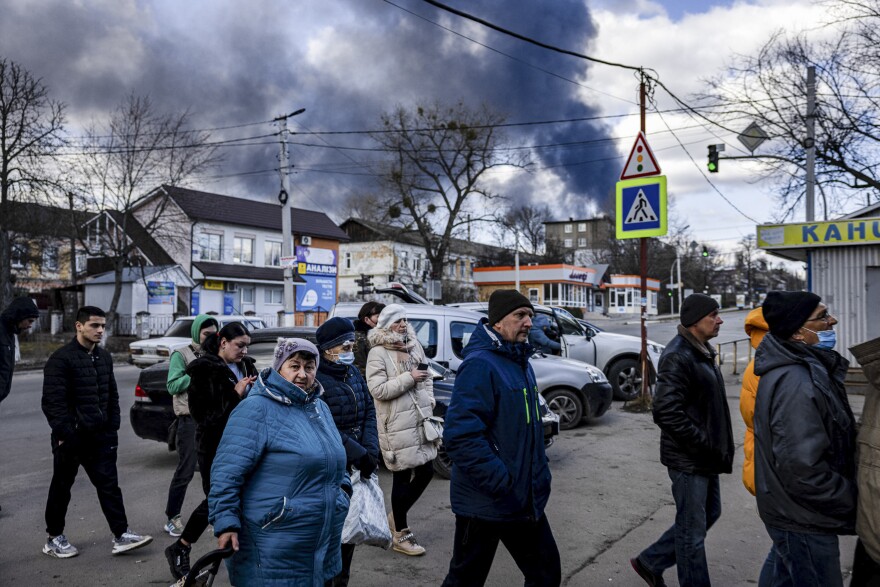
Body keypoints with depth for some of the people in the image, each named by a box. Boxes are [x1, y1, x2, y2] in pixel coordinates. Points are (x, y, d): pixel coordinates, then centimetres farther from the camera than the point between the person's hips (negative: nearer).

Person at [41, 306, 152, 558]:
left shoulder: (104, 357, 11)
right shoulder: (61, 359, -11)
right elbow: (53, 401, -16)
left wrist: (113, 428, 9)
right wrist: (64, 435, -18)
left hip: (100, 436, 6)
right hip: (71, 437, -5)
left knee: (109, 485, 3)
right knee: (61, 488, 11)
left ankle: (121, 536, 6)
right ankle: (54, 539, 27)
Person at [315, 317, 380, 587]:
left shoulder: (353, 372, 8)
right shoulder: (316, 377, -16)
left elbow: (369, 412, 5)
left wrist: (370, 452, -8)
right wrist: (359, 455, -20)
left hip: (355, 464, 7)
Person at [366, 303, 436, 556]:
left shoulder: (414, 346, 11)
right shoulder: (378, 353, -10)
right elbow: (378, 389, -17)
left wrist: (429, 402, 4)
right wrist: (409, 378, -19)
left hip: (420, 421, 7)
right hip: (397, 425, -7)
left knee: (426, 471, 11)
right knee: (402, 477, 2)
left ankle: (397, 516, 32)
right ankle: (401, 535, 18)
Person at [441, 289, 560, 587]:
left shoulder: (521, 363, 10)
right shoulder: (480, 365, -21)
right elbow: (460, 436, -29)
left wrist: (541, 473, 14)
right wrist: (501, 482, -28)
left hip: (526, 500, 9)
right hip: (485, 504, -8)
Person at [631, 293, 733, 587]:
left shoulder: (702, 352, 10)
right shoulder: (678, 357, -22)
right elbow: (667, 412, -28)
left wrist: (716, 445, 12)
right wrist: (705, 444, -21)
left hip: (705, 456, 10)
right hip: (688, 460, -10)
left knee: (709, 514, 21)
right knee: (692, 531, 4)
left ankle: (650, 562, 32)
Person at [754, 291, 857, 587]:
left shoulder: (802, 367, 6)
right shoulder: (795, 382, -28)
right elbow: (802, 469, -30)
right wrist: (853, 501, -18)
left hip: (792, 511, 10)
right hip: (803, 520, -10)